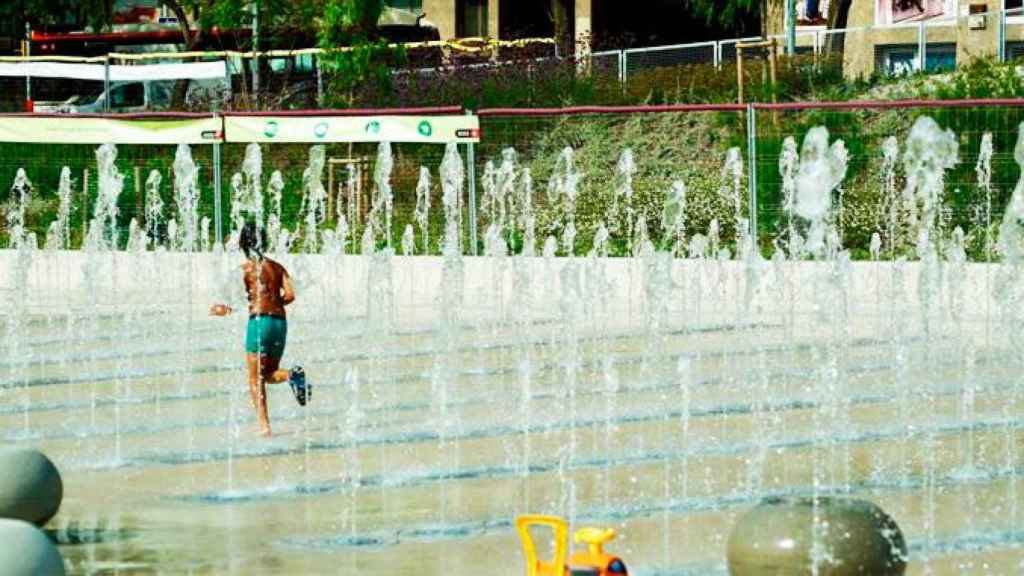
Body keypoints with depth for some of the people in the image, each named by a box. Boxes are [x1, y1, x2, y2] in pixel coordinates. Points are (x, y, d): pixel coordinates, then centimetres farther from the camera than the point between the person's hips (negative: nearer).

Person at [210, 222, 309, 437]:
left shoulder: (246, 268, -1)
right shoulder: (277, 267, 13)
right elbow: (290, 295, 2)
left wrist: (226, 310, 8)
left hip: (259, 320, -5)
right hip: (280, 321, 5)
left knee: (255, 379, 3)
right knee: (269, 374, 19)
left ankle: (264, 425, -8)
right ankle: (292, 375, -14)